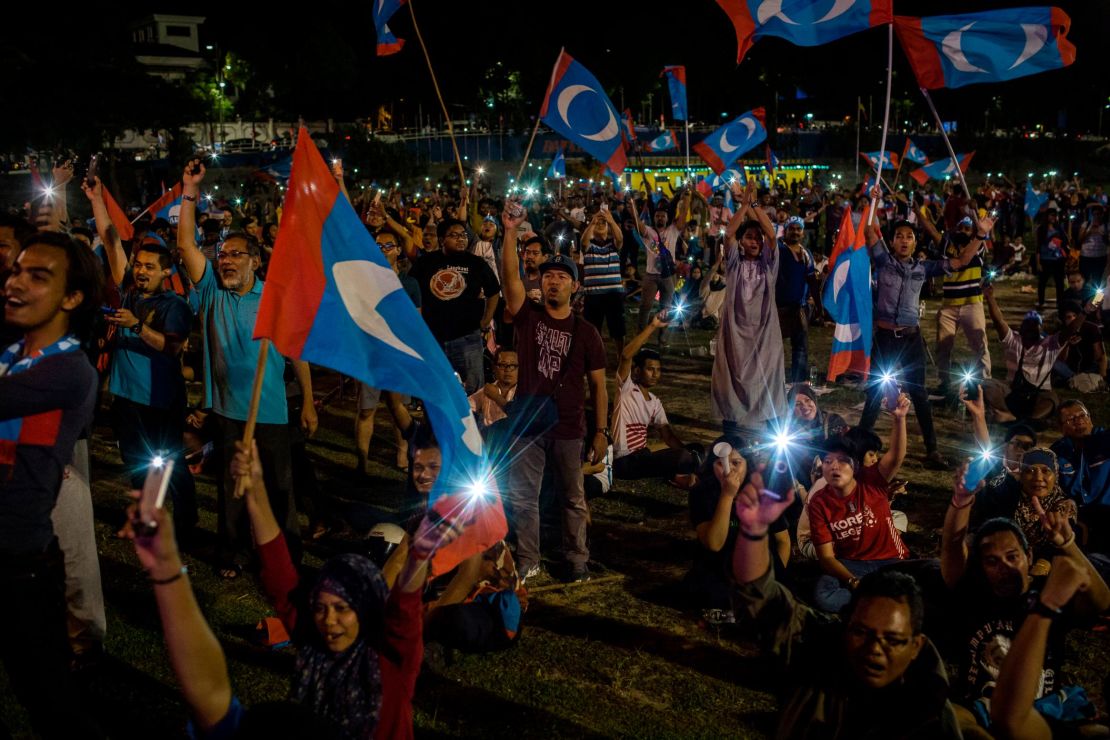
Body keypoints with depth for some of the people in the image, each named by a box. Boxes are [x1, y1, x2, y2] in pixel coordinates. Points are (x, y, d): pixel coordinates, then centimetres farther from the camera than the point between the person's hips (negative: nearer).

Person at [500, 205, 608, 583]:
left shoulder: (585, 332, -1)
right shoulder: (528, 316, 0)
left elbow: (598, 384, 2)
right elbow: (511, 276, -15)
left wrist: (602, 430, -2)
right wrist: (510, 231, -25)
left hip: (567, 428, -1)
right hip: (526, 423, 1)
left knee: (574, 499, 11)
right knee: (523, 497, 8)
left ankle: (577, 559, 26)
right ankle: (528, 561, 23)